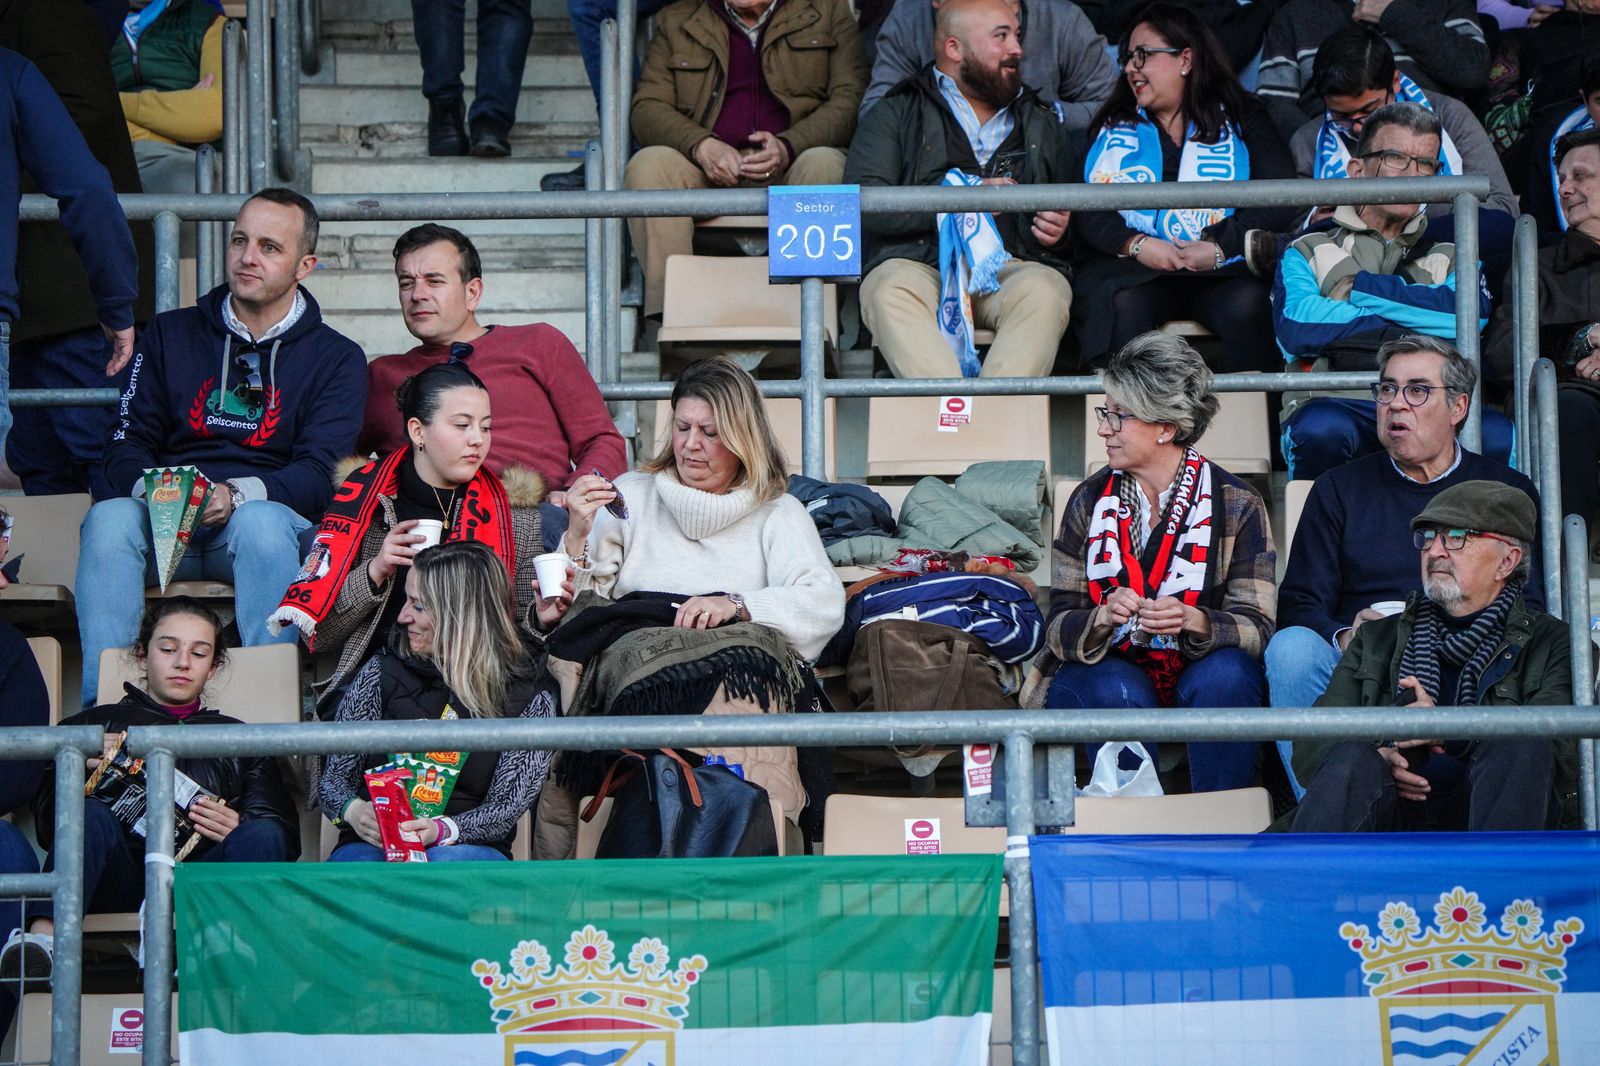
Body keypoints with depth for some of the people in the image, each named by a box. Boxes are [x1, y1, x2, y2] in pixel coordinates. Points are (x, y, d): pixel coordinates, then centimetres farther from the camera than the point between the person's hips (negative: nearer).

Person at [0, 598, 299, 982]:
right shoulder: (94, 724, 25)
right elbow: (47, 825, 14)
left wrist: (240, 832, -6)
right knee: (92, 816, -31)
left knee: (262, 835, -28)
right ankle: (42, 938, -58)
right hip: (121, 880, -1)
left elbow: (284, 836, 17)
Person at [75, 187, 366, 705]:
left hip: (266, 515, -2)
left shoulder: (337, 359, 11)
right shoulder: (171, 334, 20)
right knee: (109, 517, -32)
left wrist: (238, 495, -21)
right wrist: (151, 487, -12)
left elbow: (318, 473, -1)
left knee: (261, 522, -38)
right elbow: (126, 444, 12)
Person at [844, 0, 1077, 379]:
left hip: (1014, 265, 2)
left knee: (1045, 292, -33)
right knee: (890, 292, -36)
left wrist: (1062, 226, 5)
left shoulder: (1042, 122, 28)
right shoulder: (898, 113, 15)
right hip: (919, 263, -2)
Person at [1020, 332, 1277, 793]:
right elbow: (1059, 626, 0)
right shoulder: (1089, 501, 5)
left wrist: (1194, 621, -30)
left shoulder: (1237, 505, -1)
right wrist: (1102, 618, -23)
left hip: (1201, 675, -1)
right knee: (1117, 691, -32)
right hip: (1107, 671, 1)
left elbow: (1256, 627, -9)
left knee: (1224, 675, -33)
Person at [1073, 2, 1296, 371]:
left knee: (1248, 303, -34)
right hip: (1133, 269, 1)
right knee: (1123, 305, -34)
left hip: (1221, 271, -1)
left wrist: (1219, 248, -13)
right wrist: (1137, 244, -12)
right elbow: (1089, 209, 7)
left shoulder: (1240, 119, 16)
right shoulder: (1113, 128, 22)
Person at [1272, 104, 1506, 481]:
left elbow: (1473, 314, 1)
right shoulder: (1310, 250, 21)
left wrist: (1361, 289, 3)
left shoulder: (1449, 256, 27)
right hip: (1338, 402, -1)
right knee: (1323, 428, -38)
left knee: (1498, 434, -32)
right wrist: (1416, 325, 3)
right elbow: (1296, 327, -2)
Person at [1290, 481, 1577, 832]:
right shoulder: (1379, 639, 28)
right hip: (1397, 813, 1)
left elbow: (1562, 748, -1)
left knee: (1518, 745, -30)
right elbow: (1312, 747, 16)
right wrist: (1375, 761, -8)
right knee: (1354, 761, -30)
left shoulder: (1551, 642, 19)